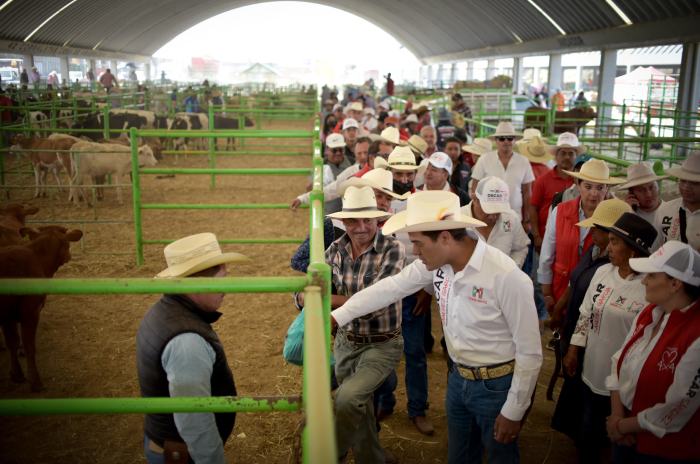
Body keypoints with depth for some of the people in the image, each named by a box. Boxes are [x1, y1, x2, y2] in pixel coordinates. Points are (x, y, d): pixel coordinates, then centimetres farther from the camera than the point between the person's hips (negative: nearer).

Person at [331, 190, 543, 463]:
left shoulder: (507, 277, -28)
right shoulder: (436, 260, -9)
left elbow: (530, 352, -20)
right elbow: (391, 287, 2)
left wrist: (513, 412, -13)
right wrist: (336, 317, 1)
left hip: (498, 386, -6)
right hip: (459, 379, 6)